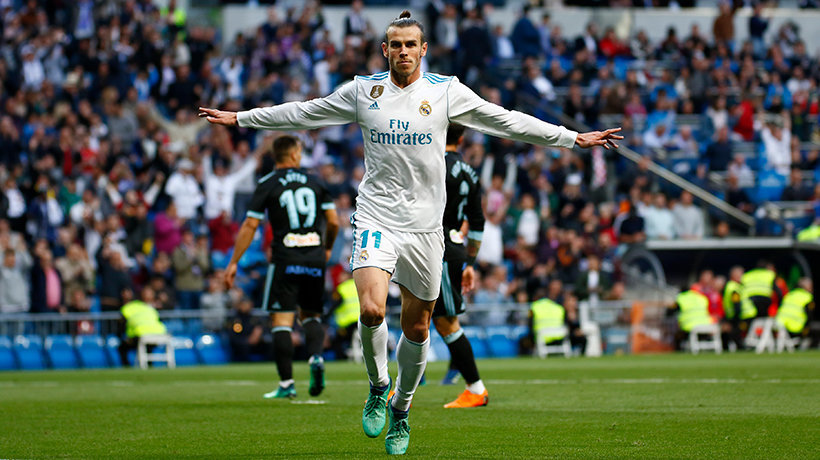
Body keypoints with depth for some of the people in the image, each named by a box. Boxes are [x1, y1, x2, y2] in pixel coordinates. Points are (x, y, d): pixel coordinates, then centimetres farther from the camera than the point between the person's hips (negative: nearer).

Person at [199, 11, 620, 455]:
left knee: (416, 328, 7)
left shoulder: (447, 92, 0)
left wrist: (575, 138, 3)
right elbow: (301, 113, 14)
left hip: (424, 224, 1)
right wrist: (240, 118, 17)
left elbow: (508, 122, 5)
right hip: (375, 218, -1)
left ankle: (400, 409, 29)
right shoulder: (362, 90, 2)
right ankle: (377, 388, 6)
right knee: (372, 310, -21)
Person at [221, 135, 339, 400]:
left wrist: (234, 262, 2)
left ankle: (286, 383, -8)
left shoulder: (267, 185, 1)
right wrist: (327, 248, 26)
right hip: (315, 259, 3)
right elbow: (333, 222, 7)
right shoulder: (314, 182, 9)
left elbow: (250, 225, -3)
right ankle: (316, 356, -12)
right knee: (311, 315, 17)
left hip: (285, 259, -3)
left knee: (282, 319, -1)